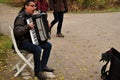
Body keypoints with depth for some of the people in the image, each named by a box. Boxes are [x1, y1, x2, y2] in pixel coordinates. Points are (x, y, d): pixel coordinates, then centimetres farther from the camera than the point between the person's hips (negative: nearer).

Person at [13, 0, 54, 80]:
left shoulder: (31, 16, 10)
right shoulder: (21, 17, -18)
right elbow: (17, 31, -30)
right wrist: (28, 26, -37)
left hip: (32, 40, 9)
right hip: (23, 42, -9)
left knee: (48, 45, 0)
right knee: (37, 49, -31)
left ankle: (43, 65, 9)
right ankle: (38, 71, -14)